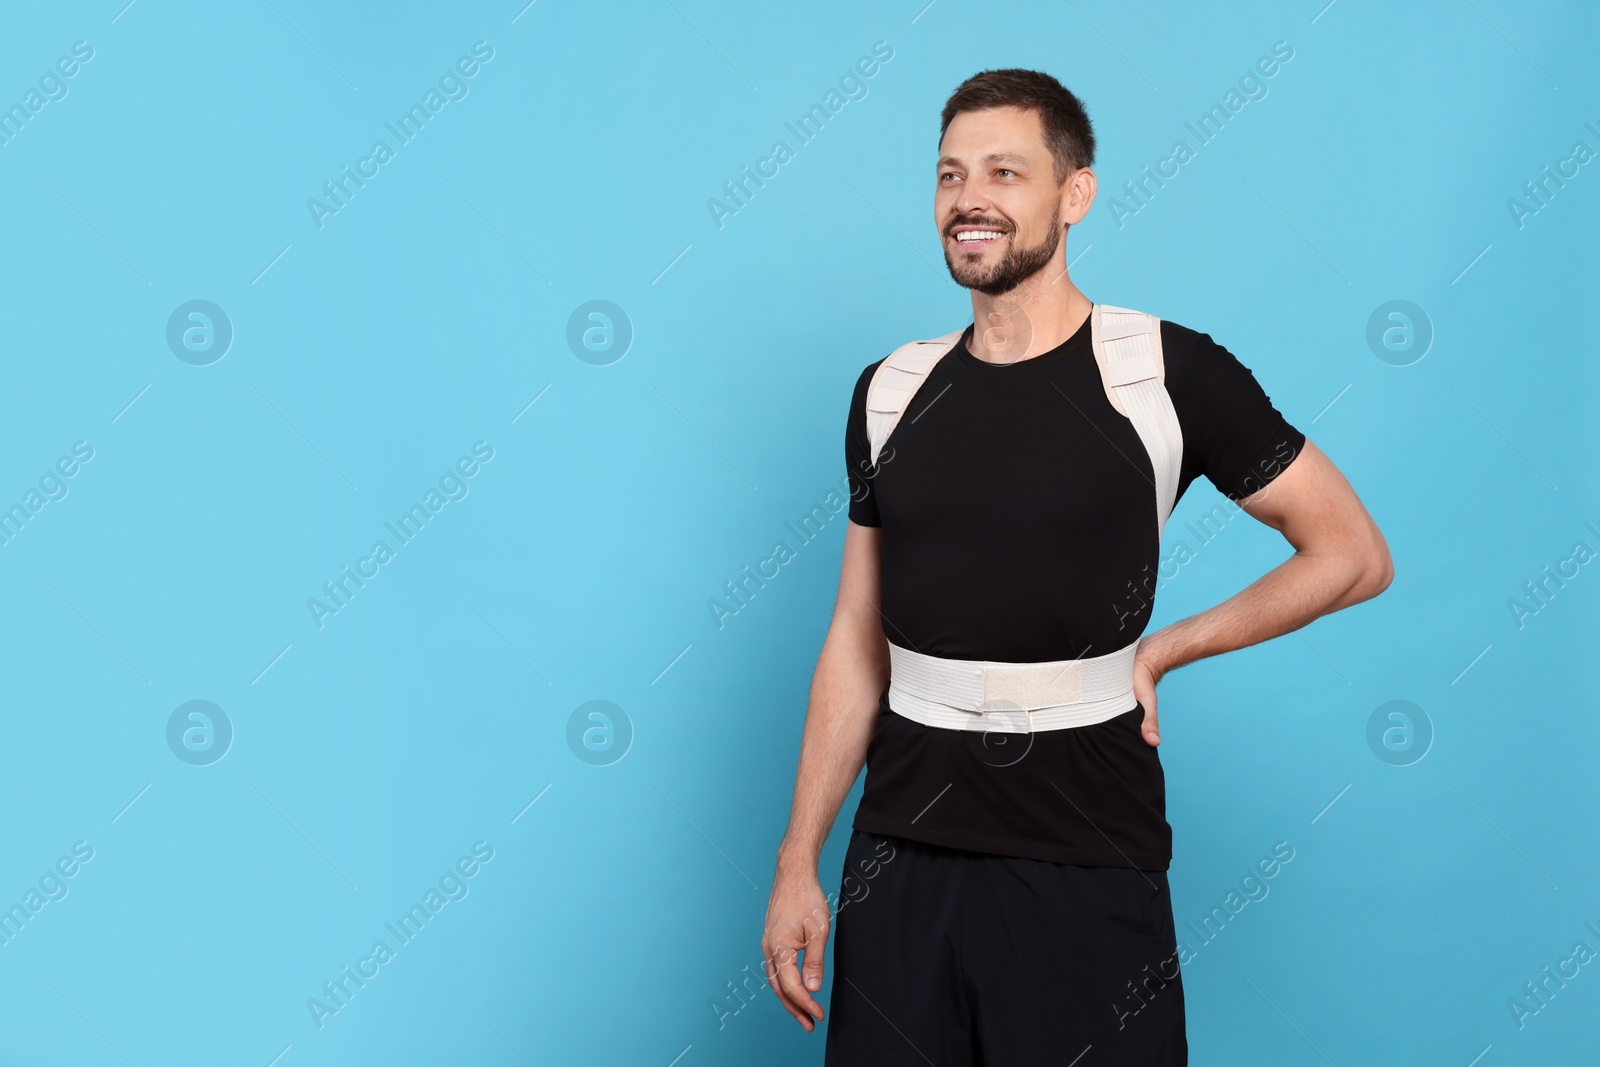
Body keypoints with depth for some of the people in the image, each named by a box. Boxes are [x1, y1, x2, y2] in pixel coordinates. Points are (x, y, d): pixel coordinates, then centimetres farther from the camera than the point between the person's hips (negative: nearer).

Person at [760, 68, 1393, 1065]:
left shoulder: (1169, 373, -6)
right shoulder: (891, 392, 6)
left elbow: (1354, 554, 0)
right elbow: (858, 641, 9)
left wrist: (1156, 652, -3)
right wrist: (799, 865, 6)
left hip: (1086, 866, -3)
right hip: (900, 853, 4)